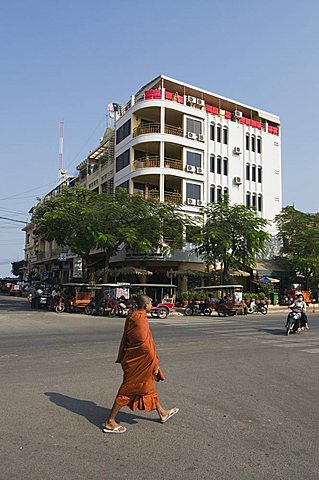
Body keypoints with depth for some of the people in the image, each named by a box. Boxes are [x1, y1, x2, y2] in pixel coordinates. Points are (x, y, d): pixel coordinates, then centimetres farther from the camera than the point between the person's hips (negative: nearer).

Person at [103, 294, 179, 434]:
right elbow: (145, 345, -24)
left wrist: (122, 359, 21)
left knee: (149, 385, 21)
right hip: (139, 362, -10)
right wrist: (155, 364, -15)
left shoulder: (131, 317, 6)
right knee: (127, 390, 1)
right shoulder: (141, 319, -23)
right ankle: (110, 423, 12)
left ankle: (162, 413, 37)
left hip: (131, 359, 10)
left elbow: (124, 340, 14)